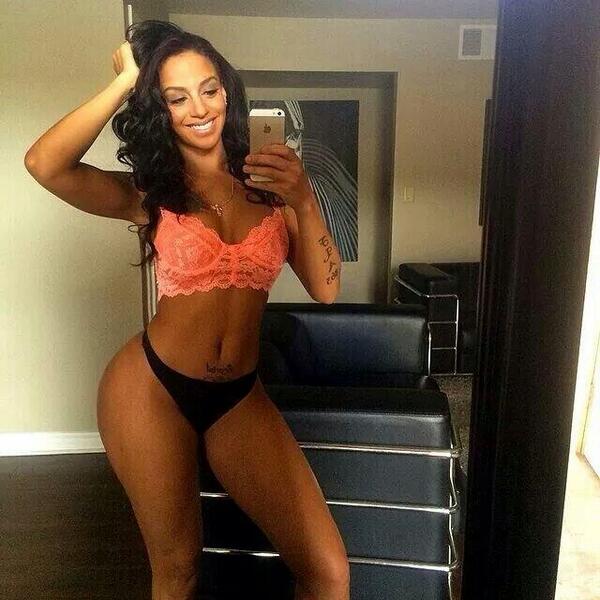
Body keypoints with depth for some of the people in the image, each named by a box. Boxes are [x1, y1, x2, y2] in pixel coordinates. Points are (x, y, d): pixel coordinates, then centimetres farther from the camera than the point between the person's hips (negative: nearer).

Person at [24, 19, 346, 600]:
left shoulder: (268, 183, 2)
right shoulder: (150, 194, -1)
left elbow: (325, 290, -5)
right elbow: (44, 164, -20)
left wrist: (303, 200, -18)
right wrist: (125, 80, -12)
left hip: (240, 398, 2)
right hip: (150, 388, -1)